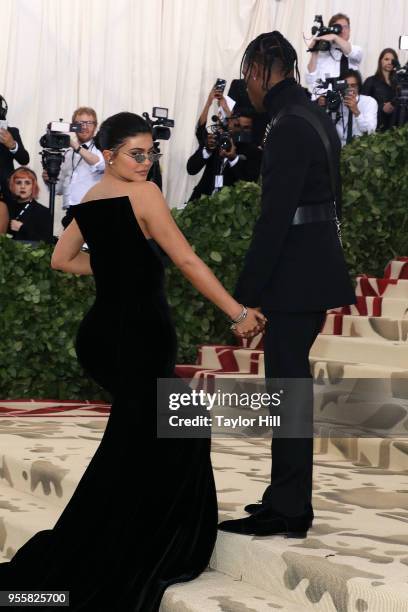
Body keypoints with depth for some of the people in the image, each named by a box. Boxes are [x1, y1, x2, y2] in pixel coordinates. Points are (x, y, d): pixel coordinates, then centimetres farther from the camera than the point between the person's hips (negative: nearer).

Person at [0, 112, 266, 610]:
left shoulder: (88, 201, 10)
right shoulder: (143, 195, -11)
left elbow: (62, 259, 20)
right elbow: (187, 261, -14)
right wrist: (239, 313, -13)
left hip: (101, 335, 8)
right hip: (139, 336, -8)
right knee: (130, 450, -1)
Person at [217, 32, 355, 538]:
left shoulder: (288, 126, -17)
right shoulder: (314, 116, 13)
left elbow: (274, 217, -21)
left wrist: (244, 294, -17)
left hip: (294, 271, -10)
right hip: (317, 263, 10)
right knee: (291, 382, 16)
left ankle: (287, 510, 2)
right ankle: (289, 495, 24)